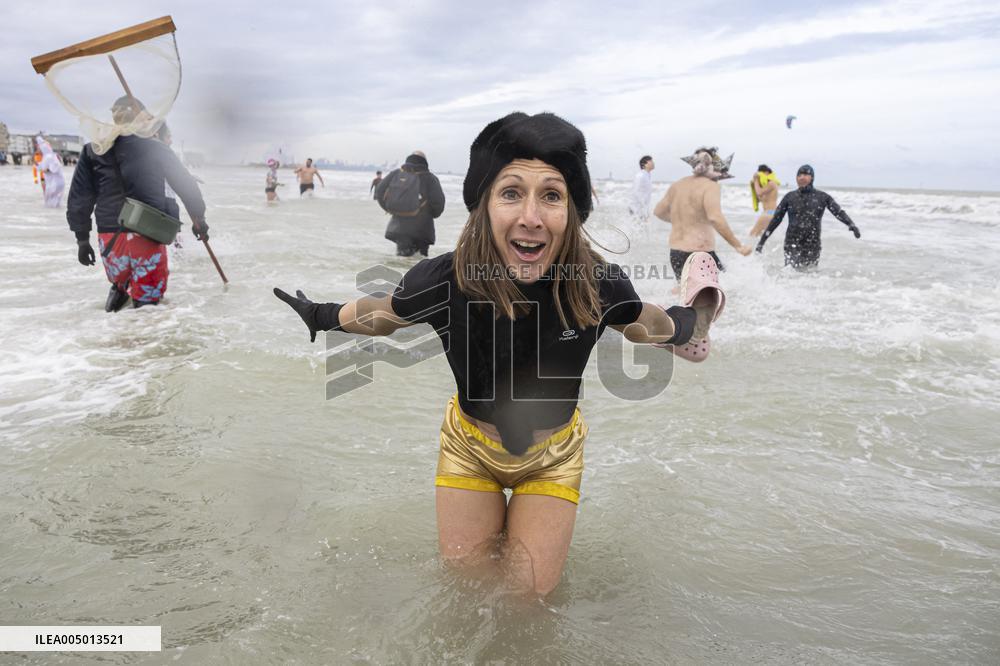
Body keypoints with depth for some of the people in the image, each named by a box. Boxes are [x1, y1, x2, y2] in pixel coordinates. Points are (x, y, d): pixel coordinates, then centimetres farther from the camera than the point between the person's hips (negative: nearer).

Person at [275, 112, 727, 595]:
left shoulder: (599, 286, -30)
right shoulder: (443, 281, -32)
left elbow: (650, 327, -3)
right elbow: (382, 314, -6)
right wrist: (321, 316, 6)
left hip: (553, 456, 0)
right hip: (470, 447, 0)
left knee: (532, 591, 10)